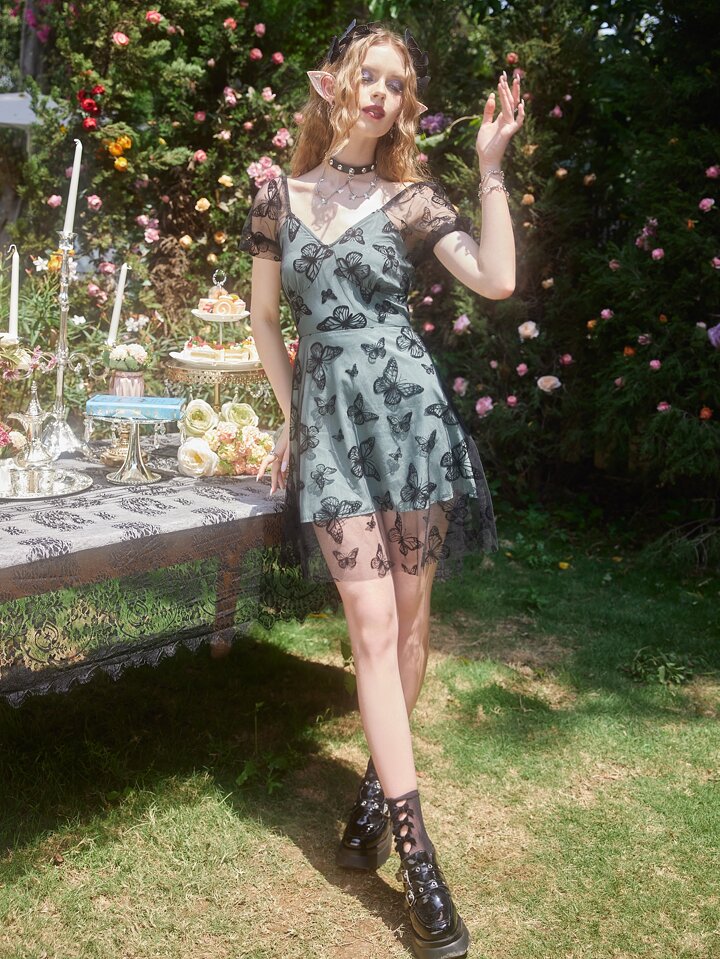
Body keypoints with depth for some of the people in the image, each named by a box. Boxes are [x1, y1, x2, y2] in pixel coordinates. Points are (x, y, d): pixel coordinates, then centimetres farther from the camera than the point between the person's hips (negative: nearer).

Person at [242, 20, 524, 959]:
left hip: (408, 406, 0)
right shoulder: (279, 196, 11)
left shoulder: (411, 198, 6)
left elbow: (497, 280, -9)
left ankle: (379, 783, 26)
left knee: (409, 613, 3)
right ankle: (418, 858, -4)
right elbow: (265, 318, 18)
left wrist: (491, 166, -9)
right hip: (327, 415, 0)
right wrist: (293, 417, 17)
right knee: (373, 623, -7)